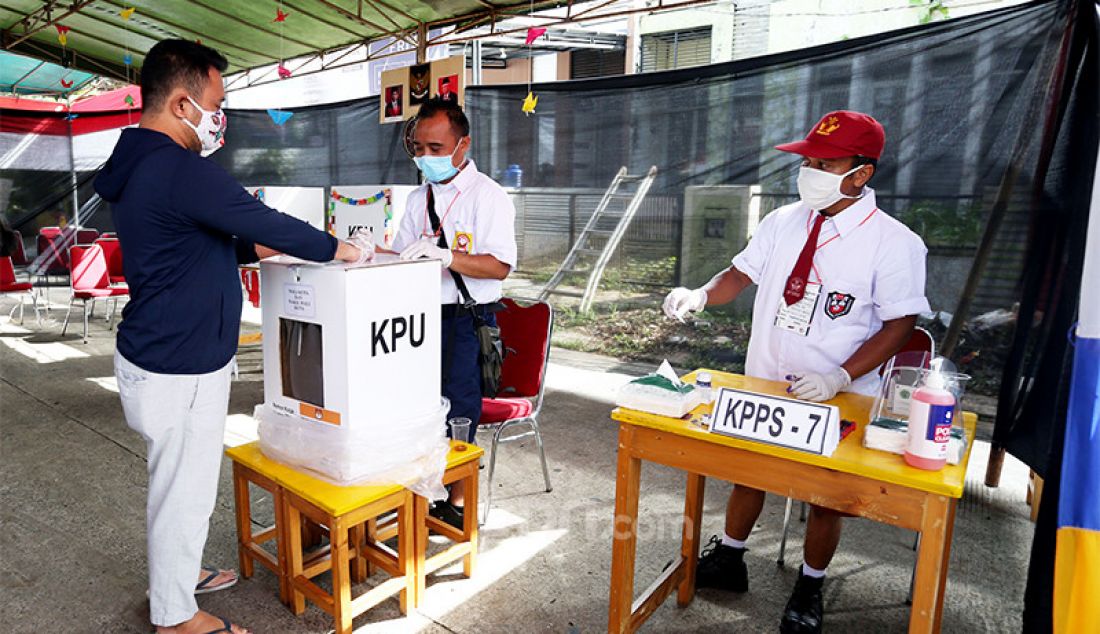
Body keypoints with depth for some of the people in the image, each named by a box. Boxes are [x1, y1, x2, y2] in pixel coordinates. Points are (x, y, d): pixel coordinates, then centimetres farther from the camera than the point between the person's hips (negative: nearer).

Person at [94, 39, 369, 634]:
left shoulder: (137, 165, 10)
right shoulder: (182, 171, -24)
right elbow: (267, 223, -19)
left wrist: (253, 248, 14)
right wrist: (339, 249, -6)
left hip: (158, 355, 10)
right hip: (178, 368, -10)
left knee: (176, 481, 24)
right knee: (184, 490, 6)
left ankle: (175, 574, 44)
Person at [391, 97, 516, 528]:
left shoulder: (488, 196, -8)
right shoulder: (419, 199, 14)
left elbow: (500, 266, -18)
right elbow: (403, 259, 15)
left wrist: (445, 254, -30)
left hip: (467, 320, -6)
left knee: (458, 414, 1)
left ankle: (458, 504, 20)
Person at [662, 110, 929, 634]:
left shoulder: (893, 243, -15)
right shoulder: (783, 221, -2)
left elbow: (900, 324, -12)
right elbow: (741, 274, 5)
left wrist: (838, 379, -23)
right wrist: (701, 295, -16)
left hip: (835, 399, -4)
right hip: (761, 385, 4)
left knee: (825, 496, 13)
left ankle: (809, 589, 39)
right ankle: (728, 559, 43)